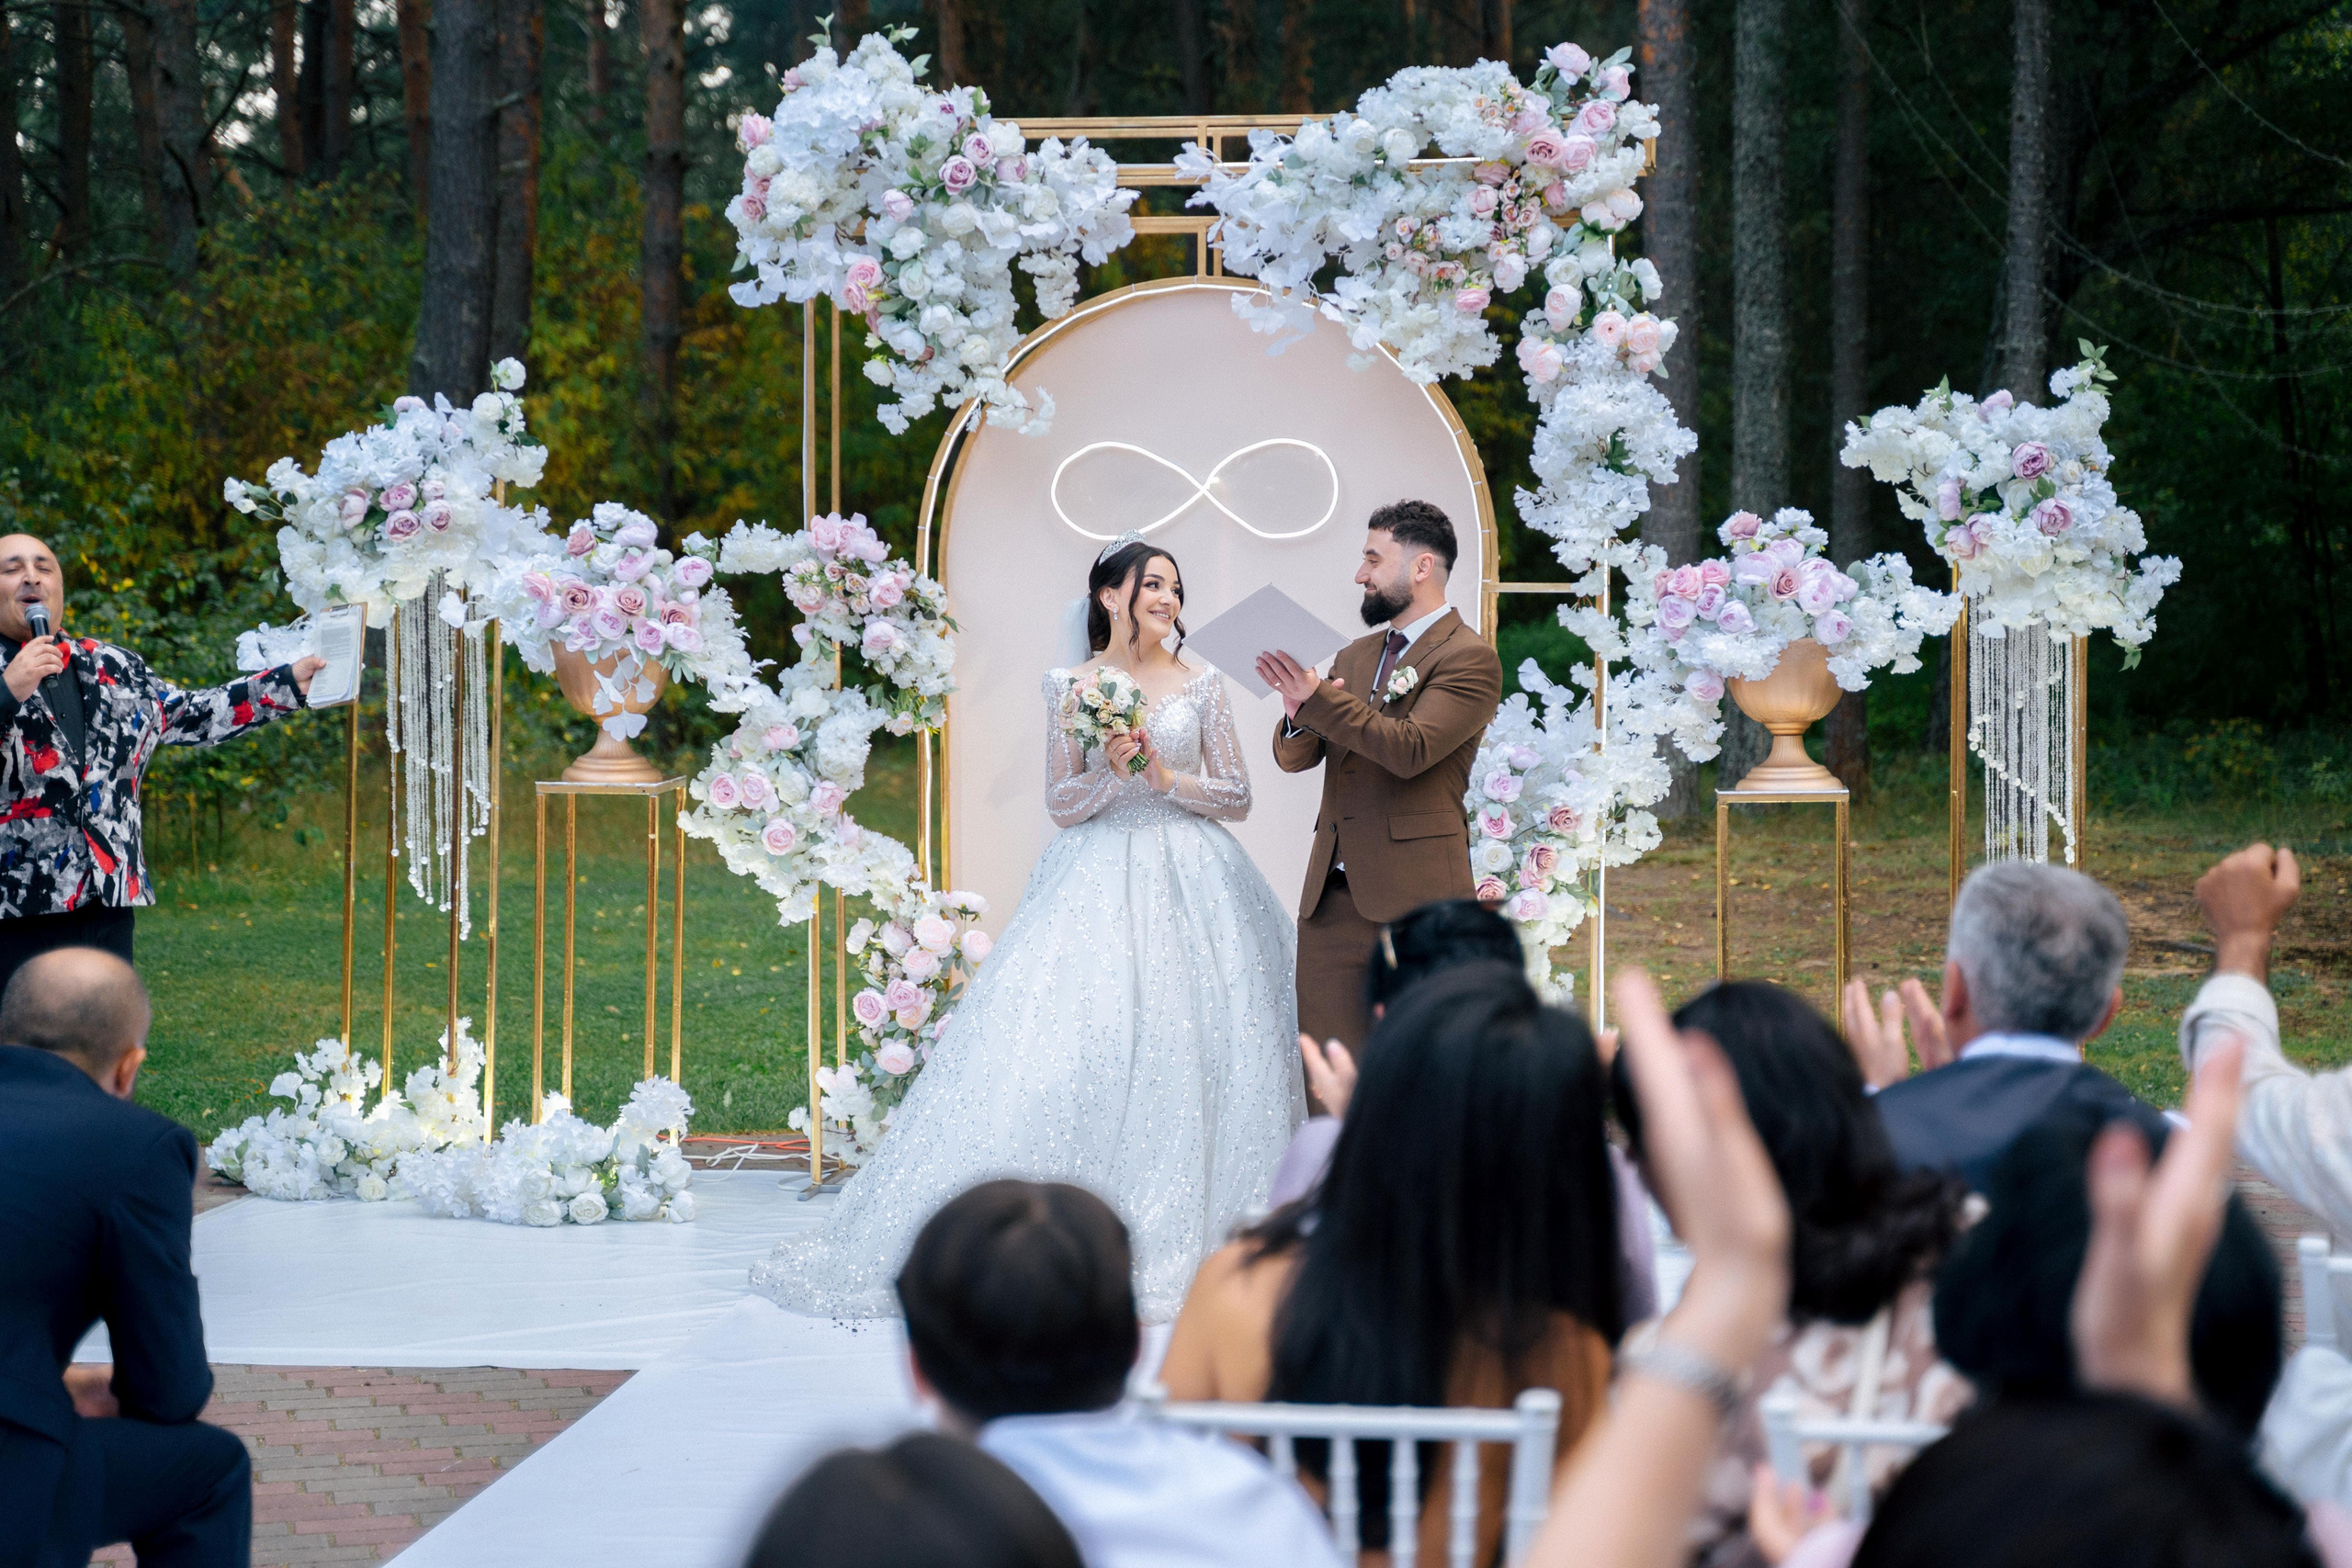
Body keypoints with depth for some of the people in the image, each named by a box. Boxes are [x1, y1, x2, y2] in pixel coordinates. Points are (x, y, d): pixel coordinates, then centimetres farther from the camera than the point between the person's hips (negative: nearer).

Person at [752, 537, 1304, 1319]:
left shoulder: (1201, 686, 6)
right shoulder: (1071, 686, 5)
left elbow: (1238, 796, 5)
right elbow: (1061, 804, 3)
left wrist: (1168, 778, -9)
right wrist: (1111, 772, -15)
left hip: (1189, 885, 1)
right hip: (1097, 886, -1)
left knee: (1185, 1060, -4)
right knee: (1072, 1047, -8)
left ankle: (1180, 1240, 3)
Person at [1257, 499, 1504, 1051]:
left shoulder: (1469, 659, -4)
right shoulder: (1356, 655, 20)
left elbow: (1411, 748, -18)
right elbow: (1295, 757, 16)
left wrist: (1318, 699, -18)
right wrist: (1299, 719, -7)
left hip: (1415, 901, -7)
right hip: (1331, 897, 7)